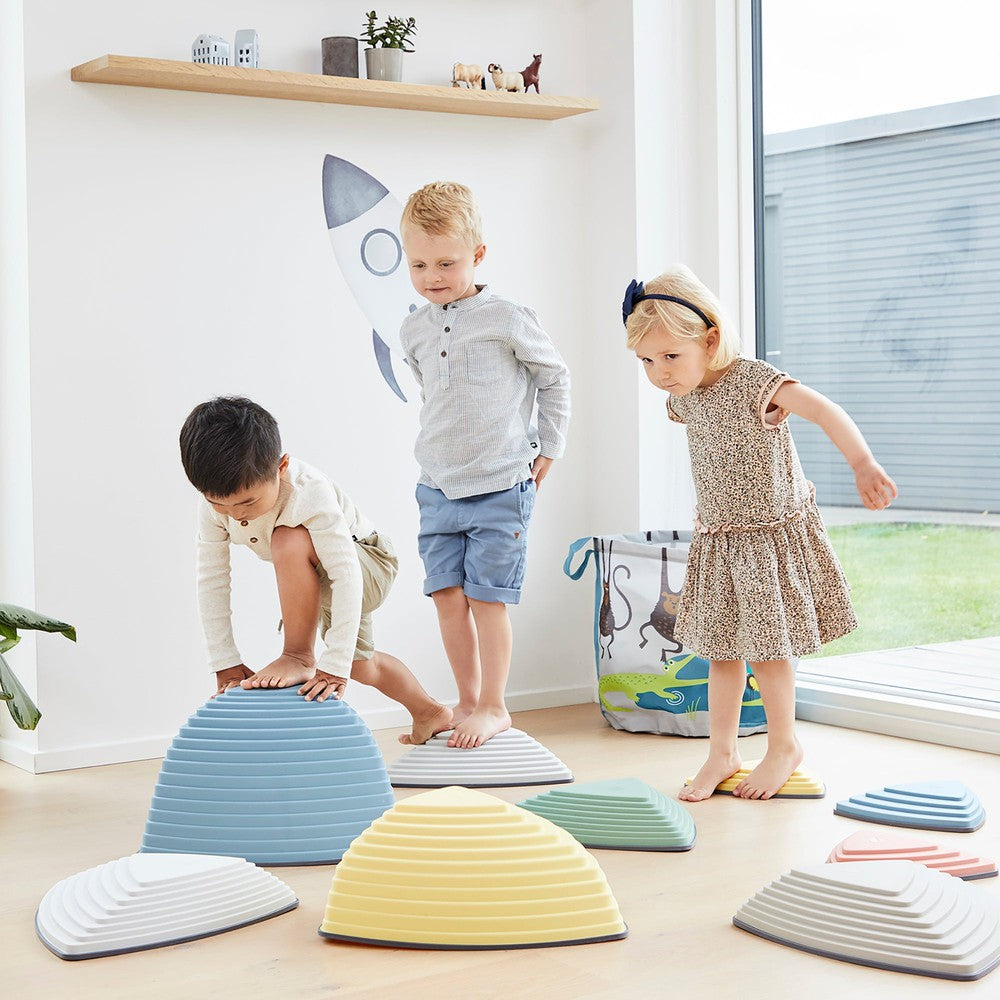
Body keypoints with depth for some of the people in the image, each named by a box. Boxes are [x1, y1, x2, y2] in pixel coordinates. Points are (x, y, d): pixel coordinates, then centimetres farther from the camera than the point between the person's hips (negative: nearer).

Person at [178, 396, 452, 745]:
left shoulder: (309, 493, -41)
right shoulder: (214, 504, -24)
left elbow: (346, 576, -42)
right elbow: (211, 582, -18)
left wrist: (334, 667, -44)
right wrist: (226, 664, -17)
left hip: (368, 563, -8)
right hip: (319, 578, 8)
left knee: (291, 541, -38)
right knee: (360, 661, 25)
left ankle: (300, 658, -22)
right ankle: (430, 714, 48)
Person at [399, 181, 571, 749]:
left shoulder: (508, 320, -10)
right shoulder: (415, 331, 5)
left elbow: (556, 378, 3)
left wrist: (548, 450, 3)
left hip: (500, 487, -5)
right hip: (438, 488, 5)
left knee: (487, 597, -3)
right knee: (447, 595, 4)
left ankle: (494, 707, 9)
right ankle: (467, 702, 17)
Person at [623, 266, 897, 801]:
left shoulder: (753, 381, -22)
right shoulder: (682, 397, 0)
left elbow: (824, 410, -35)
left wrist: (863, 464, -49)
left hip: (774, 535, -6)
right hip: (717, 541, 6)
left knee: (765, 646, 1)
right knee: (721, 649, 8)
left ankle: (784, 746, 20)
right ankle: (721, 752, 18)